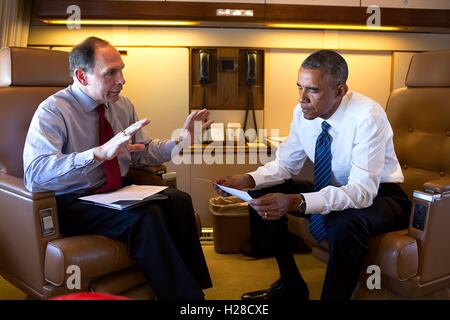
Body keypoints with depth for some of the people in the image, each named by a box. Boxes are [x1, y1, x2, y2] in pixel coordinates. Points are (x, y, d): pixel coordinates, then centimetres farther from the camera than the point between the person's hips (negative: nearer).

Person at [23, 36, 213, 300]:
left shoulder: (123, 105, 7)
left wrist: (182, 141, -4)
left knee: (179, 201, -20)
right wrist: (100, 152, -41)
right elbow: (35, 173, -29)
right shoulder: (53, 111, -14)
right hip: (75, 204, -6)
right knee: (147, 216, -31)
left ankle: (195, 287, -8)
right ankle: (184, 294, -15)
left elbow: (142, 151, 14)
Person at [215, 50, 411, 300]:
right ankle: (291, 286, 7)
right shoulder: (303, 111, -11)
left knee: (347, 223, -39)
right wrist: (247, 180, -21)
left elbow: (363, 191, -34)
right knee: (262, 195, -9)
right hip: (333, 189, 6)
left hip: (378, 194, -6)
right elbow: (285, 164, -1)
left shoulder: (367, 117, -29)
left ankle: (334, 296, -10)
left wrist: (296, 202, -47)